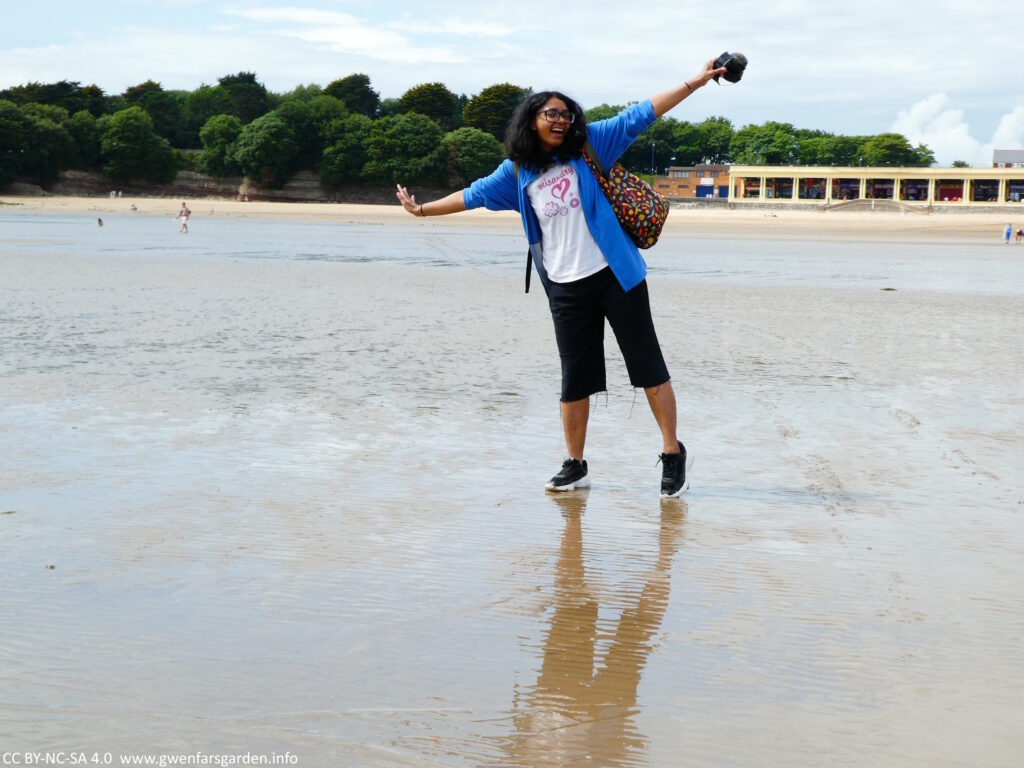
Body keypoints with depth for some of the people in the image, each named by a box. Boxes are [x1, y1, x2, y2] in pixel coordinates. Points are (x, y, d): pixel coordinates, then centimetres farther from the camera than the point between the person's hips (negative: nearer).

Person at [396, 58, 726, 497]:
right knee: (575, 380, 7)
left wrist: (695, 83, -6)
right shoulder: (517, 172, 8)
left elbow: (637, 117, -1)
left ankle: (673, 453, 11)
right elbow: (473, 195, 18)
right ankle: (575, 466, 20)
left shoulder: (588, 146, 2)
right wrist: (423, 209, 21)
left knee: (648, 365, 0)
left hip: (615, 275, -2)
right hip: (565, 288, 2)